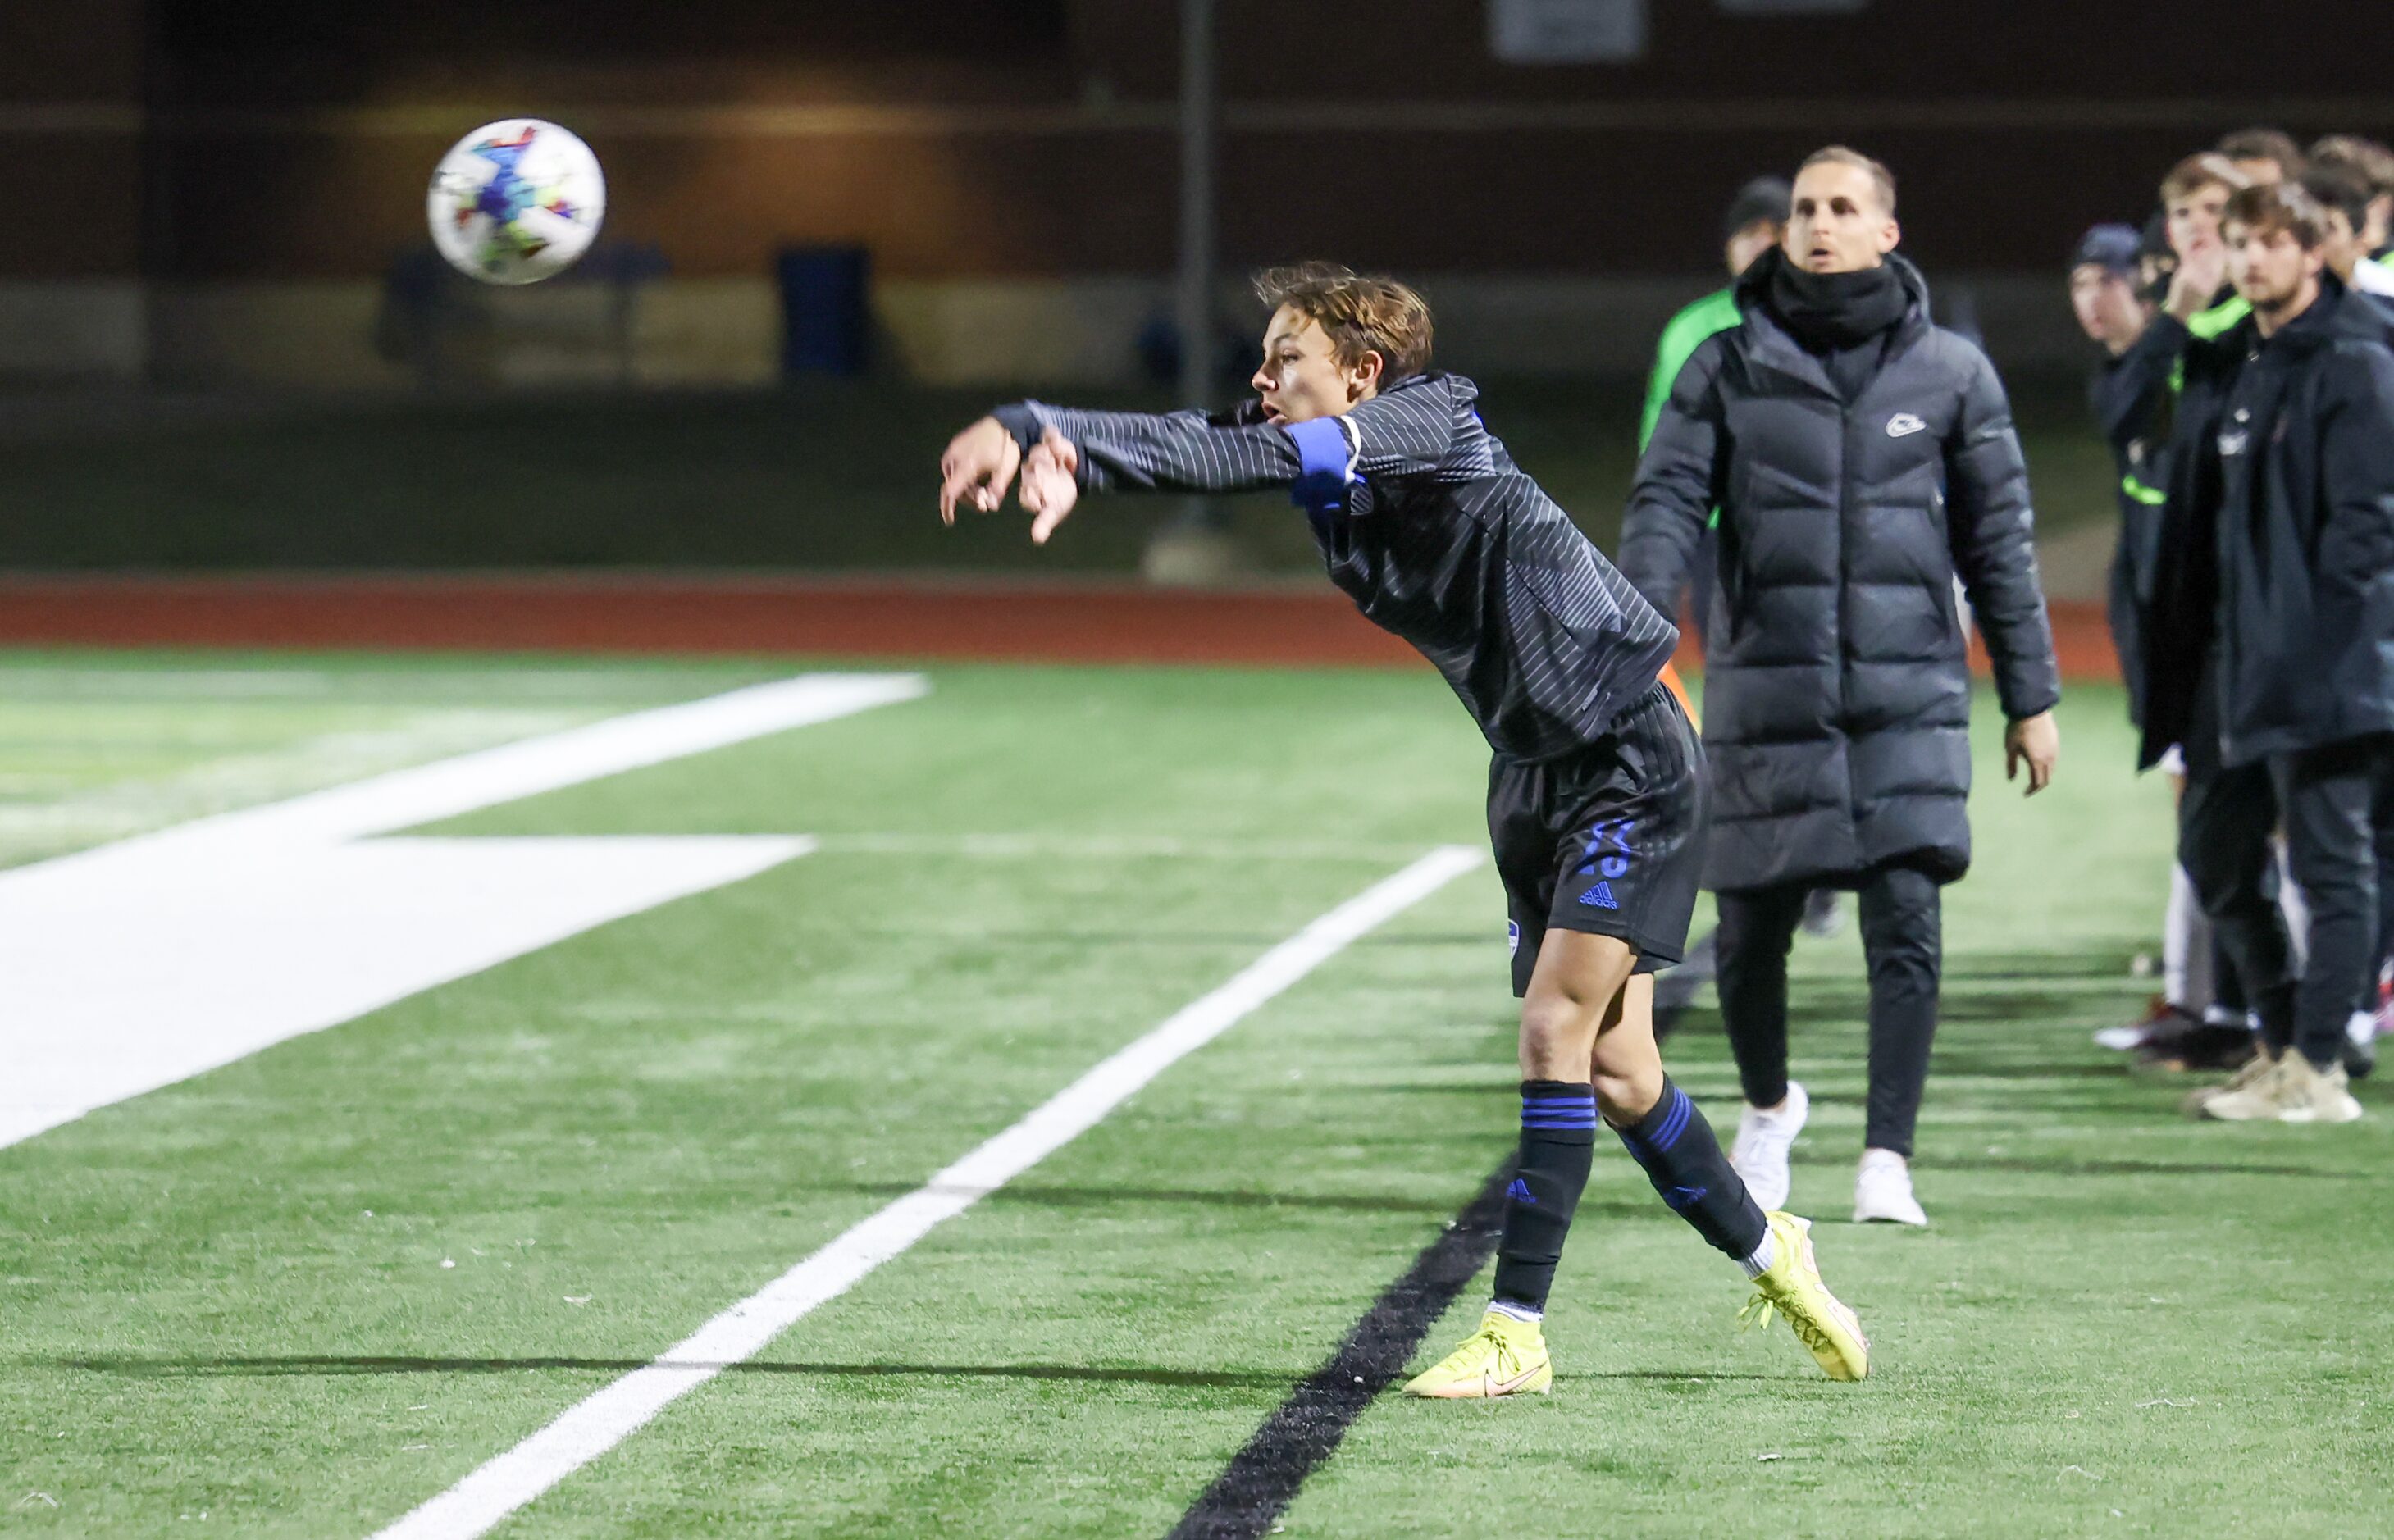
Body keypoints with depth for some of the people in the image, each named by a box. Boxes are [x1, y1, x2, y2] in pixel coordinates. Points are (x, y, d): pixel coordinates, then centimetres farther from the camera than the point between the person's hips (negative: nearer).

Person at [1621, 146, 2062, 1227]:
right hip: (1767, 693, 1)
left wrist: (2031, 698, 8)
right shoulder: (1729, 368, 3)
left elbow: (1998, 542, 8)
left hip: (1909, 695, 0)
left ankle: (1887, 1160, -5)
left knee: (1905, 922, -11)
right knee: (1751, 931, 7)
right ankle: (1768, 1107, 34)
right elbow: (1665, 503, -4)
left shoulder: (1950, 374, 5)